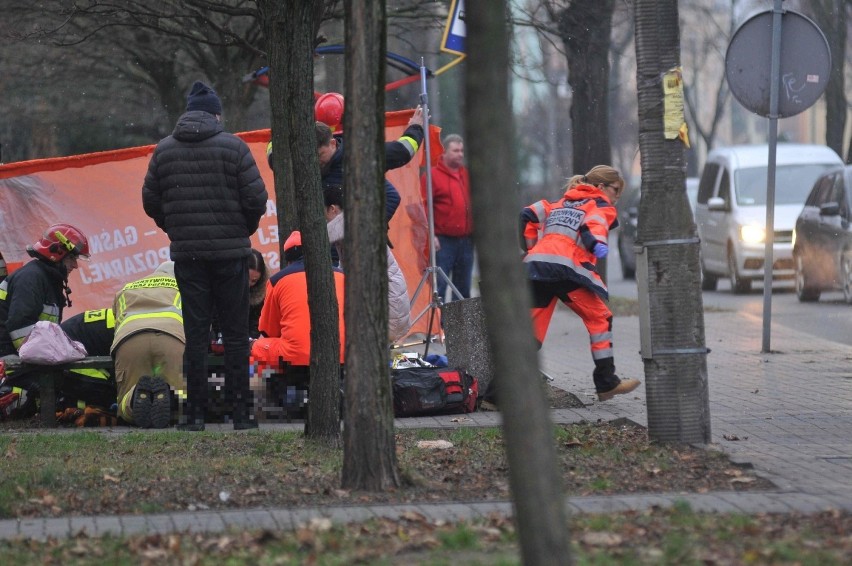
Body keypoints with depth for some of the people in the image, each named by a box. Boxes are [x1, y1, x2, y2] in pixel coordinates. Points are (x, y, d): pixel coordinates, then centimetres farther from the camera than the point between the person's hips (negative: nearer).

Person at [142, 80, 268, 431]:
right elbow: (256, 198, -7)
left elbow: (150, 201, 8)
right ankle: (240, 409, 2)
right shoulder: (233, 147, -4)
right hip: (230, 252, -2)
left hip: (186, 254, 2)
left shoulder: (164, 150, 5)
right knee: (235, 333, 4)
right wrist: (245, 229, 12)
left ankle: (195, 411, 2)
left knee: (195, 333, 5)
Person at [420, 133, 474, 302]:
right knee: (440, 284, -10)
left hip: (466, 240, 6)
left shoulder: (467, 175, 15)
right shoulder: (432, 175, -3)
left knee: (463, 286, 10)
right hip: (443, 240, -6)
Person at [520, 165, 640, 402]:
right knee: (600, 319, 9)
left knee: (533, 330, 7)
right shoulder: (602, 206, 13)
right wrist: (598, 245, -27)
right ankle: (606, 383, 8)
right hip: (566, 267, -6)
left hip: (535, 264, 6)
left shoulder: (560, 203, 31)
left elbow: (530, 216, 19)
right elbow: (594, 225, -10)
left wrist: (528, 249, 24)